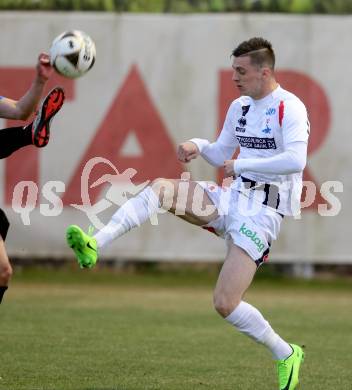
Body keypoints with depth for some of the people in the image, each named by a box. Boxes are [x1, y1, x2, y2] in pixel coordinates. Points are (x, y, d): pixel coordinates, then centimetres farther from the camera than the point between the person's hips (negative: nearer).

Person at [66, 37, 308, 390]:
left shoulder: (289, 108, -12)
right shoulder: (239, 107, 13)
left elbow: (296, 160, -26)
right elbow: (221, 155, 25)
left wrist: (240, 165, -19)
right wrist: (199, 145, 2)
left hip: (262, 211, -8)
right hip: (231, 198, 8)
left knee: (225, 303, -16)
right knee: (159, 187, -13)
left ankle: (286, 355, 5)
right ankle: (95, 245, -27)